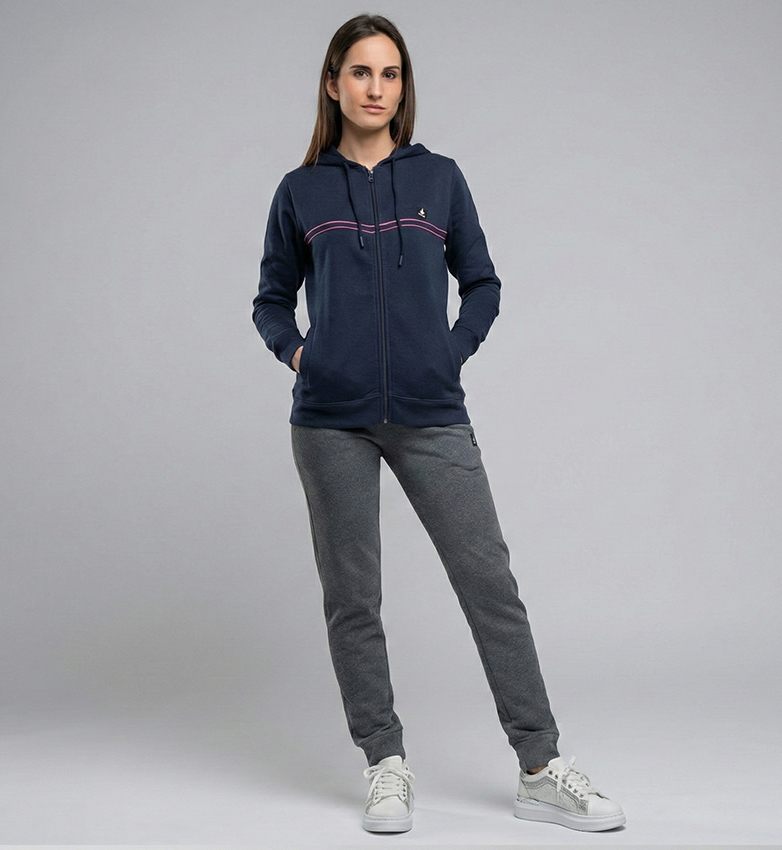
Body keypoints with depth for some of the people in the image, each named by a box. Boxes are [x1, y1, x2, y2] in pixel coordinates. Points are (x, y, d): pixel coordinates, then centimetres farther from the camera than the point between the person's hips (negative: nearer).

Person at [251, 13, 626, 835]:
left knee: (490, 581, -2)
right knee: (351, 596, 4)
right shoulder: (301, 191, 7)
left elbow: (482, 284, 15)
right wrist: (296, 351, -3)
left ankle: (540, 770, 6)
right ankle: (386, 766, 17)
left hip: (432, 418, 0)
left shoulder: (440, 178, 8)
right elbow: (271, 299, 15)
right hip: (332, 421, 0)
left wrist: (452, 352, 0)